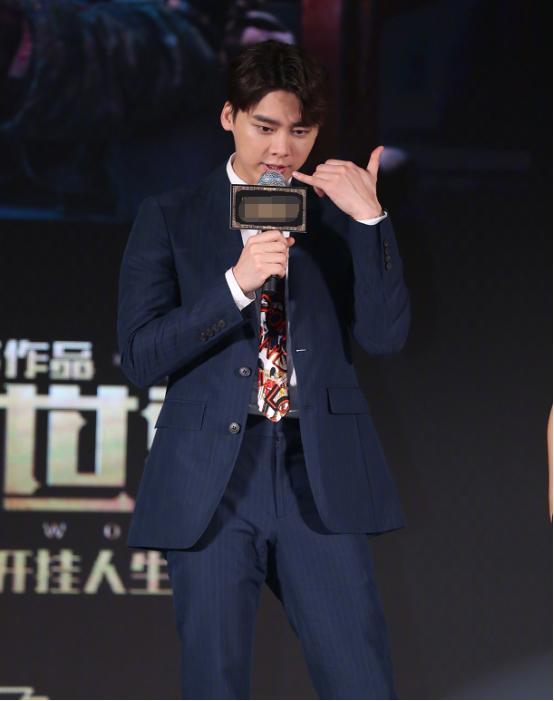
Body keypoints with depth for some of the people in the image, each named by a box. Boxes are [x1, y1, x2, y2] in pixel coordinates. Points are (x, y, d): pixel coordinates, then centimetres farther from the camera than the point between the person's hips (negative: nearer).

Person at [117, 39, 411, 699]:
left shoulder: (338, 217, 11)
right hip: (210, 480, -1)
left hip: (321, 477, 1)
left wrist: (369, 219, -9)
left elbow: (386, 335, 0)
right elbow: (139, 355, -3)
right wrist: (236, 283, -14)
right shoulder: (169, 219, 7)